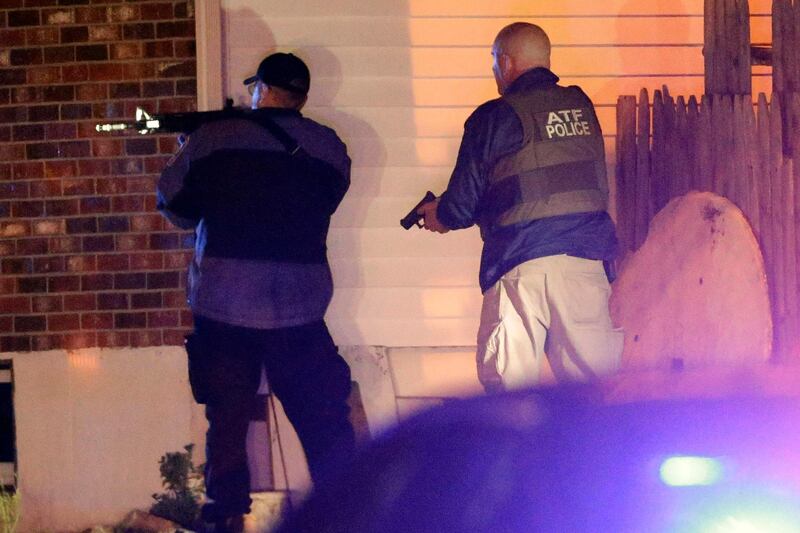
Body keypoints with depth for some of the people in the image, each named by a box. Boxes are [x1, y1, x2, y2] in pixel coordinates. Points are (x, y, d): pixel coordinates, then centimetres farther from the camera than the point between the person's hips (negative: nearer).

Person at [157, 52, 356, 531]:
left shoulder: (212, 140, -3)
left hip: (223, 309, -1)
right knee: (324, 421, 9)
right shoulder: (329, 148, 2)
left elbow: (176, 207, 7)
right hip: (299, 310, 1)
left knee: (228, 420, 9)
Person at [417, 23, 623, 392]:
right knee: (596, 378, 6)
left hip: (522, 266, -4)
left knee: (509, 385, 1)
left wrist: (437, 216, 23)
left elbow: (462, 205, 0)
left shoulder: (493, 118, -4)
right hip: (586, 260, 5)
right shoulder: (582, 107, 11)